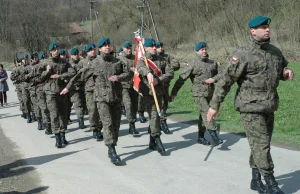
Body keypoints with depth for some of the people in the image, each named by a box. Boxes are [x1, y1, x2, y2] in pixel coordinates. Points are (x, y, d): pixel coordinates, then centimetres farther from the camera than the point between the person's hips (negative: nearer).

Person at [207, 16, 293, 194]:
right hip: (251, 108, -7)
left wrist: (287, 72, -2)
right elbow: (226, 80, -12)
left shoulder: (275, 52, 8)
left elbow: (282, 69, 24)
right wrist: (215, 105, -12)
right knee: (261, 144, -6)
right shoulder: (243, 54, -13)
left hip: (269, 107, 7)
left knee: (260, 144, 14)